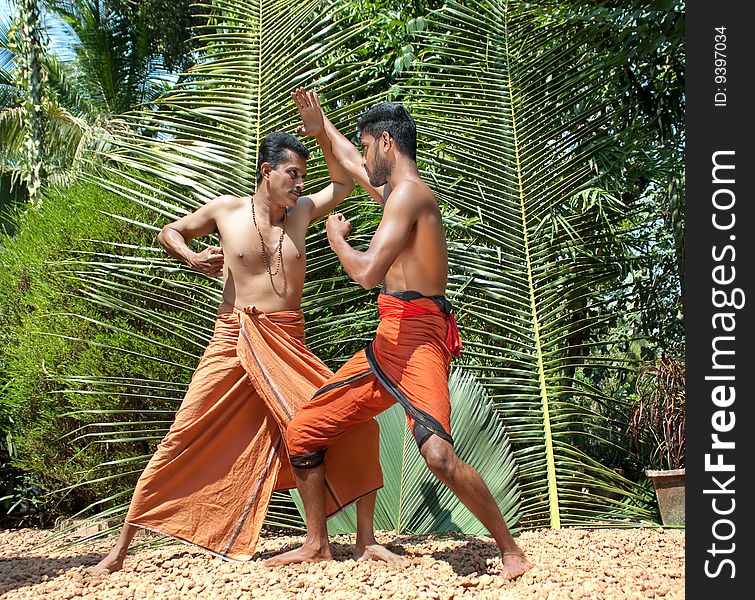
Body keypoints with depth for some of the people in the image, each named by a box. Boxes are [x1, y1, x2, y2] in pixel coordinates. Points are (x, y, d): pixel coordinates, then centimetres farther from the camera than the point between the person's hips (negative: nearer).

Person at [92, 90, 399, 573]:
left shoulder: (301, 211, 10)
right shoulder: (226, 209, 5)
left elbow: (344, 184, 19)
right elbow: (170, 232, 19)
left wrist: (320, 133, 8)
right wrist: (192, 257, -1)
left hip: (289, 345, 2)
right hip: (233, 340, -2)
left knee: (356, 423, -10)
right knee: (186, 438, -6)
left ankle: (366, 540, 2)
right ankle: (122, 546, 6)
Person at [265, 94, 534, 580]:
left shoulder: (408, 192, -11)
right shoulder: (396, 190, 19)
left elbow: (368, 272, -21)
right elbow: (351, 165, 41)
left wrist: (336, 237, -1)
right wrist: (320, 123, 55)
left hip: (418, 338, -10)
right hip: (388, 343, 10)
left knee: (438, 453, -29)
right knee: (303, 432, 10)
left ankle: (511, 550, -10)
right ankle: (318, 545, 23)